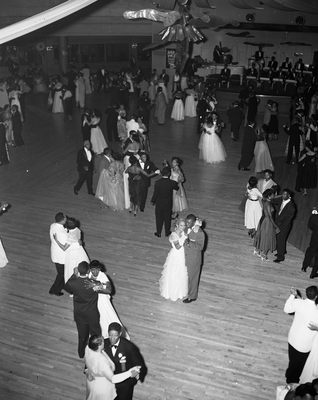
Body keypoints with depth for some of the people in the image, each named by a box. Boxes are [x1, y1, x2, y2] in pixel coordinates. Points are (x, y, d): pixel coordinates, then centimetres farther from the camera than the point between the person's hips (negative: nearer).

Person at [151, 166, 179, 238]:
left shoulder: (157, 182, -21)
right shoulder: (172, 183, -18)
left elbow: (155, 194, -14)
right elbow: (177, 188, 4)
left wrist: (152, 201, 4)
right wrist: (177, 184, 27)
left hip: (159, 203, -1)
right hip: (168, 204, 1)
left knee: (159, 218, 15)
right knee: (167, 218, 18)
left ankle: (158, 233, 25)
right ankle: (167, 232, 31)